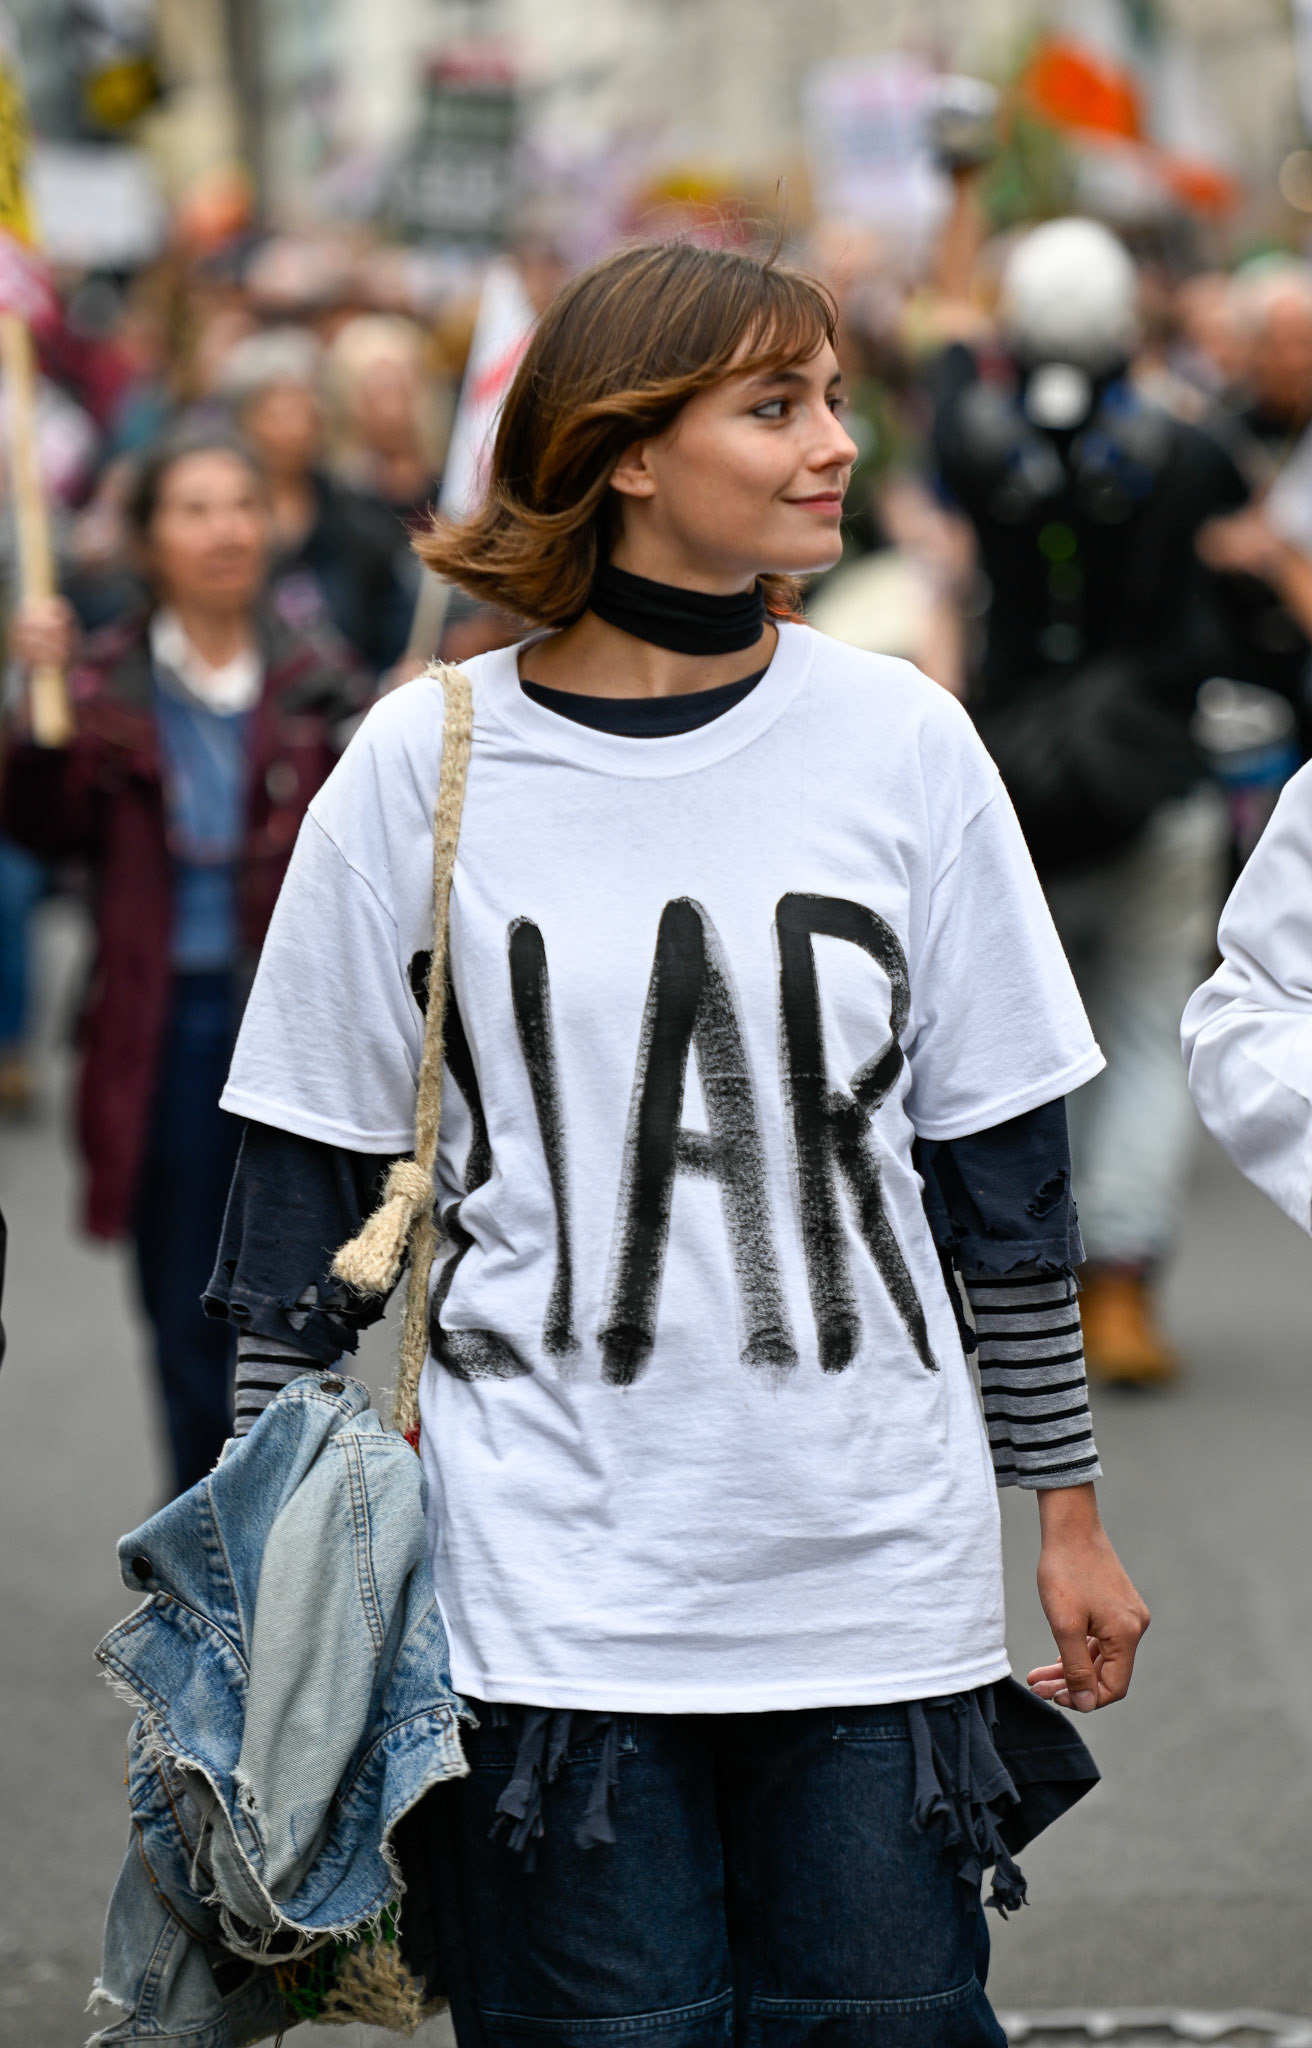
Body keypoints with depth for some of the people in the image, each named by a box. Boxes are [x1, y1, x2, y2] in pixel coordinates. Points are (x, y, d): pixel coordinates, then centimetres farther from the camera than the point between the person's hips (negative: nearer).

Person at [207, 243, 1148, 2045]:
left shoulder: (903, 744, 3)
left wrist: (1069, 1512, 10)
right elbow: (311, 1181, 4)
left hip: (876, 1581, 2)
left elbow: (1008, 1171, 8)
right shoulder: (425, 765, -2)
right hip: (549, 1596, -2)